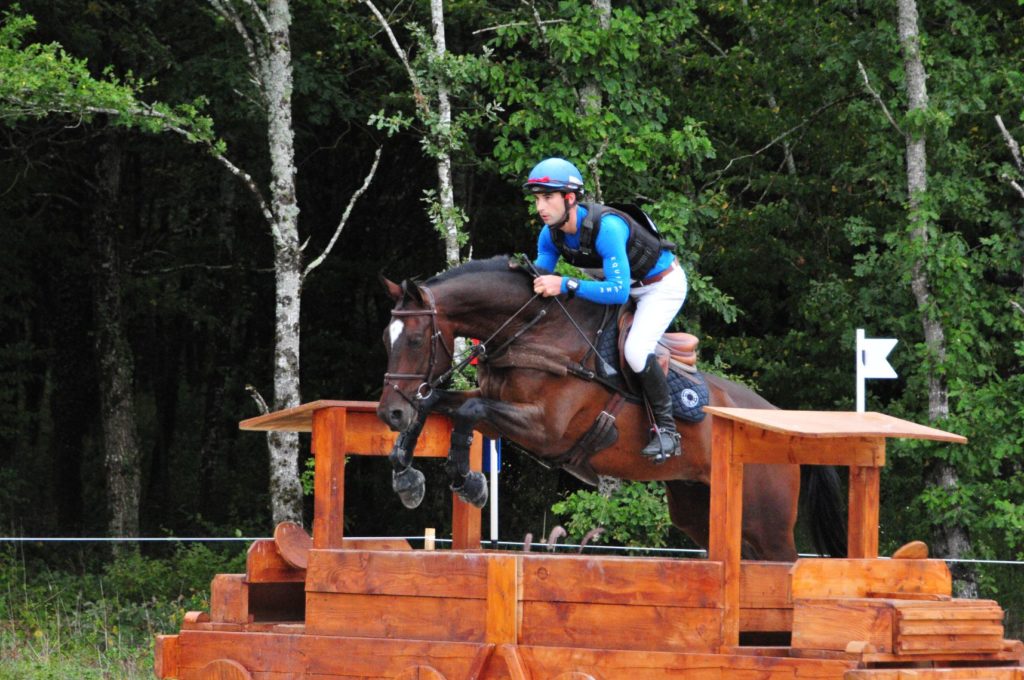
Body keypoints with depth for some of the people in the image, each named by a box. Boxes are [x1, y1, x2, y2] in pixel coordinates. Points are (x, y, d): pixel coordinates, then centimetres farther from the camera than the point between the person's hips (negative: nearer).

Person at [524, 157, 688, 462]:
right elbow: (540, 281, -3)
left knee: (635, 350, -26)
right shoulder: (551, 235, -14)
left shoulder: (605, 227, -38)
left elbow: (617, 292, -43)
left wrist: (565, 285, -49)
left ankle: (666, 428, -11)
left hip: (662, 284, -9)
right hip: (625, 282, 9)